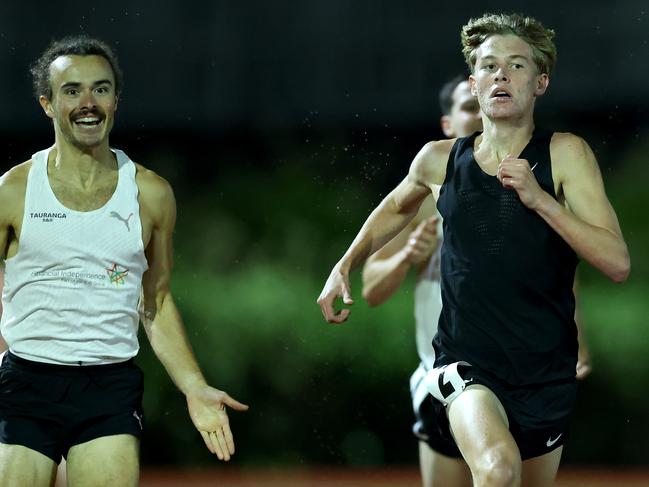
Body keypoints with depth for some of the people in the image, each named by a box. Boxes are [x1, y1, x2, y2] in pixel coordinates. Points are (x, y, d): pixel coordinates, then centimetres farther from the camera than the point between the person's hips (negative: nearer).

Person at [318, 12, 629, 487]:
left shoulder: (564, 154, -8)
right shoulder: (440, 159, 0)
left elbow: (618, 264, -17)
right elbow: (397, 207, 26)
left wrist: (541, 199, -26)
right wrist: (345, 266, 16)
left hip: (546, 374, 1)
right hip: (466, 364, -1)